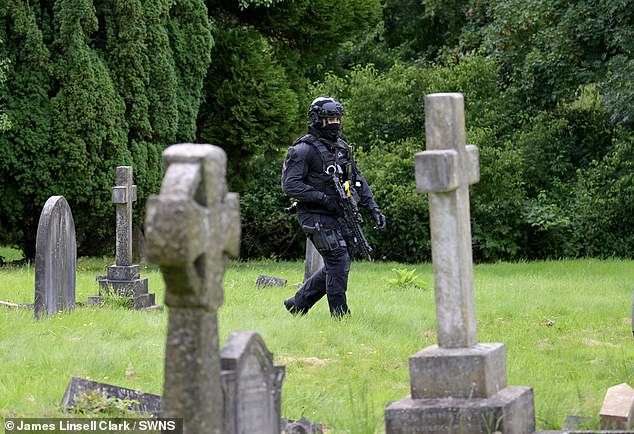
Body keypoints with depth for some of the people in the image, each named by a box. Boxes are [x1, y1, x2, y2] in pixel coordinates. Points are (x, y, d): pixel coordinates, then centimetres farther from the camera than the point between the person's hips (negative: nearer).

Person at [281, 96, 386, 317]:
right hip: (317, 218, -8)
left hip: (340, 216, 8)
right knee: (338, 262, -12)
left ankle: (298, 304, 22)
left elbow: (357, 181, 17)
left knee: (337, 266, 9)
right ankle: (340, 316, -5)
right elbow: (290, 185, -17)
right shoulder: (304, 149, -11)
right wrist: (324, 198, -21)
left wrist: (373, 208, 6)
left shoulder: (342, 147, 14)